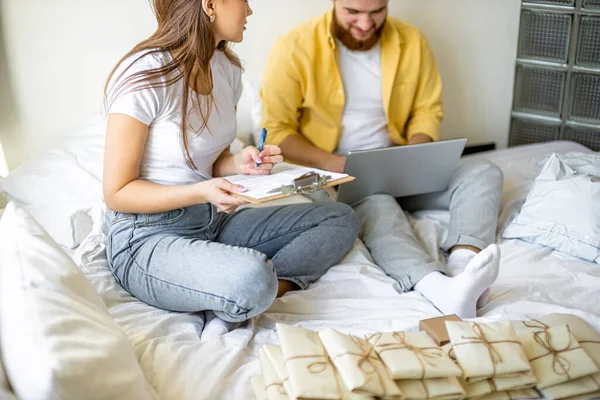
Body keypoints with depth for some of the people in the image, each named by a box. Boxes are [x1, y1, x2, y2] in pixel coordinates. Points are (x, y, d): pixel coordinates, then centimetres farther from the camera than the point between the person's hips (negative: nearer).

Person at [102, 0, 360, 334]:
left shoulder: (227, 68, 6)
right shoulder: (145, 77, -17)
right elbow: (117, 193, -14)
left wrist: (240, 163, -6)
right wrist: (202, 192, -26)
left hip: (214, 220, 8)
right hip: (149, 236, -8)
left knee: (342, 220, -1)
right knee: (251, 281, -39)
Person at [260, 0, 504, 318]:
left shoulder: (412, 42, 3)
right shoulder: (295, 48, -8)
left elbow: (427, 110, 11)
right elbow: (276, 129, -7)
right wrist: (331, 163, -22)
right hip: (330, 174, -5)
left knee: (484, 173, -15)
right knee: (377, 205, -36)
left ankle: (462, 264, -41)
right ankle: (440, 289, -57)